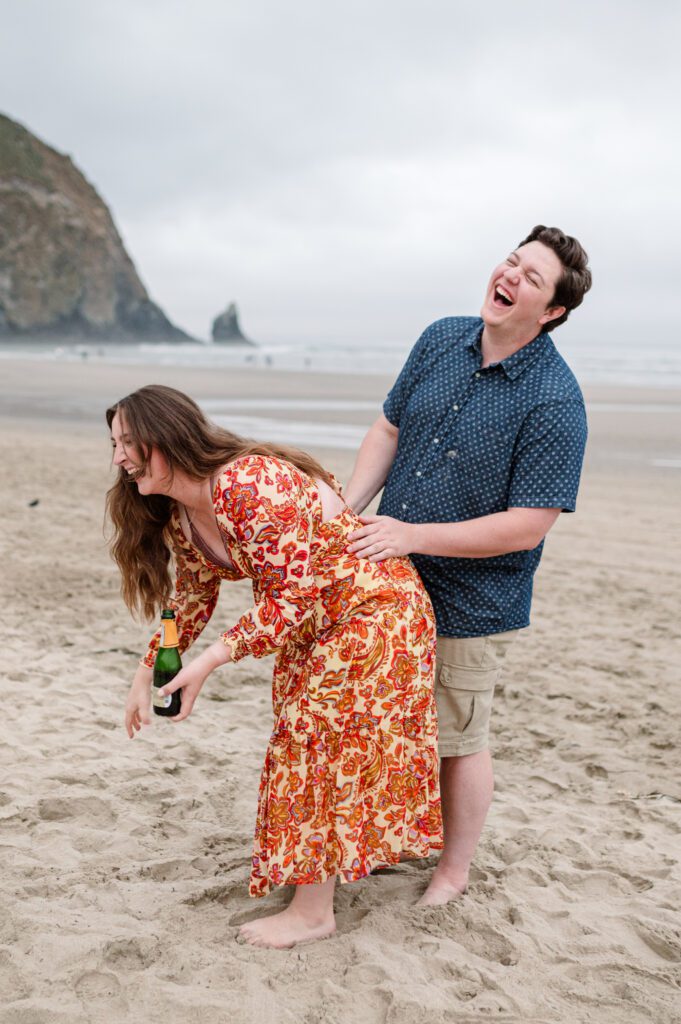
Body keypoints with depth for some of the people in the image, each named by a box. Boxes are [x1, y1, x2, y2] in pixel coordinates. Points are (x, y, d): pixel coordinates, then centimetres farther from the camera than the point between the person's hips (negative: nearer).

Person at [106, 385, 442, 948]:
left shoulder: (252, 485, -33)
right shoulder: (178, 518, -2)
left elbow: (296, 593, -32)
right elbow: (191, 600, 11)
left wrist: (208, 662, -32)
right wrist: (146, 673, 6)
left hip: (375, 607, -9)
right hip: (313, 624, 9)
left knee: (320, 737, -5)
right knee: (305, 730, 15)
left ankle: (314, 911, 10)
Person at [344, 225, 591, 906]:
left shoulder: (555, 402, -21)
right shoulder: (440, 340, -1)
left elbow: (527, 526, -22)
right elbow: (388, 429, 9)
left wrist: (413, 535, -24)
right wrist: (345, 509, -4)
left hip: (470, 604, -6)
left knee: (458, 741, 11)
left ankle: (452, 872, 34)